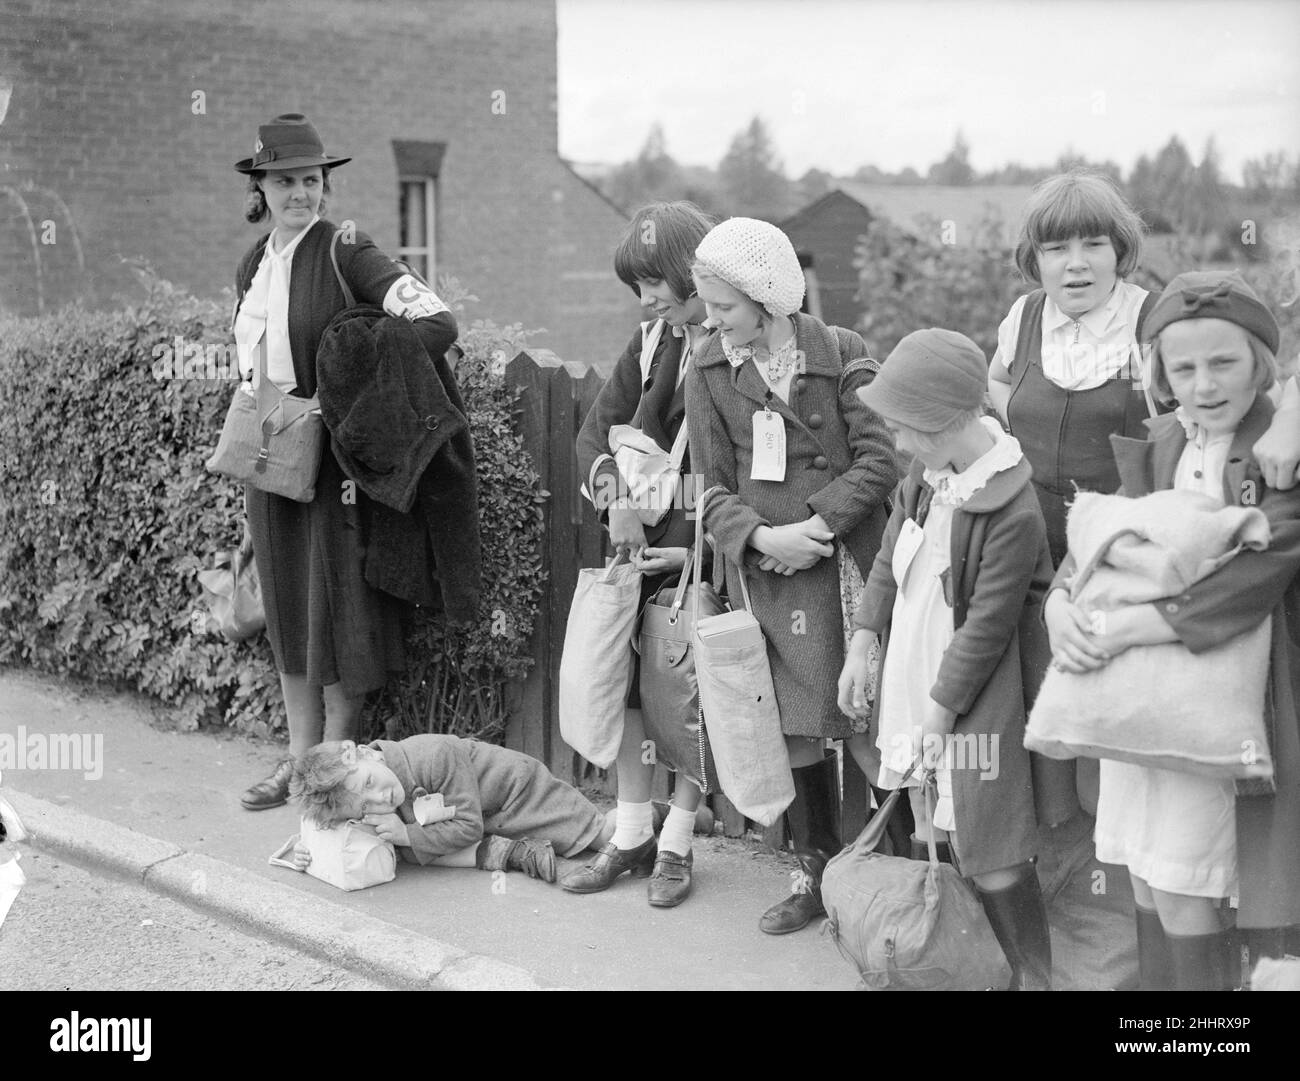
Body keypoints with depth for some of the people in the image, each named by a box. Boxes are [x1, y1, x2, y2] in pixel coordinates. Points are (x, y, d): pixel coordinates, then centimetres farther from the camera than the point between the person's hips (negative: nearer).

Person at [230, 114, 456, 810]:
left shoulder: (346, 254, -11)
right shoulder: (251, 268, 10)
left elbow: (438, 323, -20)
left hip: (334, 451, -7)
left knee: (334, 599, -1)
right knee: (286, 606, 12)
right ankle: (299, 758, 22)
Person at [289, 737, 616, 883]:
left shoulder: (435, 755, -41)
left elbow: (470, 827, -33)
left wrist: (405, 834, -38)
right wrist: (310, 851, -24)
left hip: (515, 786, -5)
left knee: (602, 833, 0)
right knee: (410, 852, -19)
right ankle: (508, 853, -12)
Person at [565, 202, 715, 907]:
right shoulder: (653, 340, 9)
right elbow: (597, 428, 9)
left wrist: (698, 549, -18)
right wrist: (614, 497, -10)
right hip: (644, 531, 6)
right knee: (625, 675, 6)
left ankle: (676, 844, 17)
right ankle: (632, 834, 21)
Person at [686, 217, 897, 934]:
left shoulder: (841, 352, -1)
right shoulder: (708, 375, 6)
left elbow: (880, 458, -5)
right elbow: (713, 486, 4)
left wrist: (818, 524, -15)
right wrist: (758, 535, -14)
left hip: (850, 562, -2)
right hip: (768, 573, 3)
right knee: (795, 727, 8)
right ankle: (816, 874, 23)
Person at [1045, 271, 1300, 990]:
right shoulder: (1160, 445, 8)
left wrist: (1121, 629, -25)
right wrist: (1060, 602, -14)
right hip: (1135, 695, 6)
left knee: (1182, 894, 0)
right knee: (1145, 883, 13)